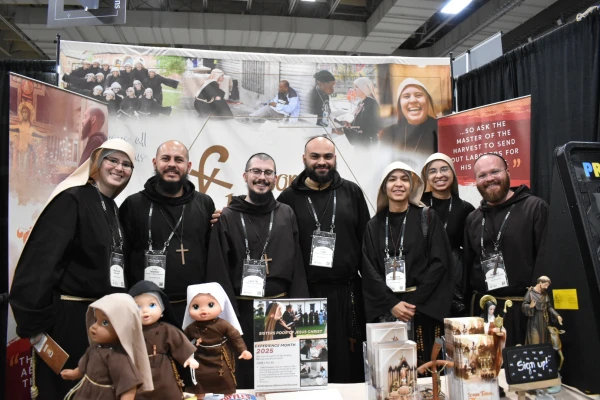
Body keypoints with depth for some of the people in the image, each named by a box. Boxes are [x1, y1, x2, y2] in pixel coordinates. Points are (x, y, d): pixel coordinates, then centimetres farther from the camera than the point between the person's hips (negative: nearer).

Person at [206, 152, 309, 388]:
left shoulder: (287, 215, 6)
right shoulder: (227, 218, -1)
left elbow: (297, 265, 2)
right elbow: (218, 272, -5)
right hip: (242, 310, -2)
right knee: (242, 378, 10)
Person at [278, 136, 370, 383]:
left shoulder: (352, 192, 6)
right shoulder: (289, 198, 2)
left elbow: (366, 240, 7)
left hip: (347, 292, 1)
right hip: (305, 292, -1)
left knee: (349, 366, 10)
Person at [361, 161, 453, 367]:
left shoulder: (428, 218, 2)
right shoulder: (374, 225, 7)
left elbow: (439, 263, -4)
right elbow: (369, 271, 2)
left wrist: (414, 303, -11)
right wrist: (392, 303, -10)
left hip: (423, 309, -1)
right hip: (384, 310, 2)